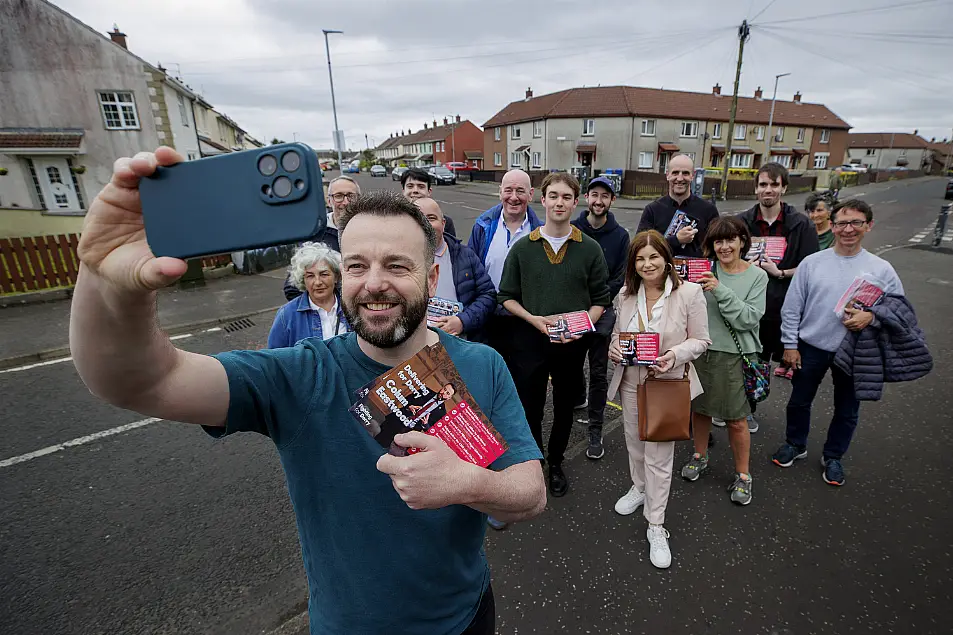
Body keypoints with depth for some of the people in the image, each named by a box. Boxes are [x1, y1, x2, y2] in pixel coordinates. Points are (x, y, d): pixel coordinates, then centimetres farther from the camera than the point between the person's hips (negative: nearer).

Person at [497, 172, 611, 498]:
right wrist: (534, 319, -14)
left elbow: (600, 299, 3)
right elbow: (507, 297, 2)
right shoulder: (522, 248, -1)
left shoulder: (590, 249, 0)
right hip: (528, 340, -1)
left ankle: (556, 462, 40)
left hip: (571, 343, 1)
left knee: (564, 407, 17)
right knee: (529, 407, 10)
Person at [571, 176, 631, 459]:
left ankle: (595, 430, 14)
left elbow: (620, 277, -1)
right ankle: (578, 399, 45)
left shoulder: (620, 235, -1)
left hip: (601, 311, -1)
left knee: (599, 372, 3)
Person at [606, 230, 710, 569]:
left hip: (667, 382, -4)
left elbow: (700, 340, -7)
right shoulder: (625, 295, 0)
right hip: (630, 380, 4)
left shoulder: (689, 292, -13)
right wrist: (613, 348, -10)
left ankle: (656, 526, 20)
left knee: (659, 455, 3)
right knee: (634, 441, 22)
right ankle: (639, 488, 50)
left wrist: (675, 355, -25)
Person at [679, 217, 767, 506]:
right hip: (699, 349, 2)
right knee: (699, 408, 18)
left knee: (736, 419, 8)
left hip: (732, 355, -2)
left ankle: (743, 475, 29)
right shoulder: (705, 269, -3)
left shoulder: (757, 276, -5)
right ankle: (700, 457, 41)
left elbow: (749, 319, -15)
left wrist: (721, 291, -23)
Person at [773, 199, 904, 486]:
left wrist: (872, 316, -19)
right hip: (810, 347, 0)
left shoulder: (882, 269, -5)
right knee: (799, 401, 15)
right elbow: (791, 308, -3)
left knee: (847, 410, 16)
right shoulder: (812, 262, -6)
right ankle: (795, 444, 38)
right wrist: (789, 344, -4)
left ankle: (833, 457, 38)